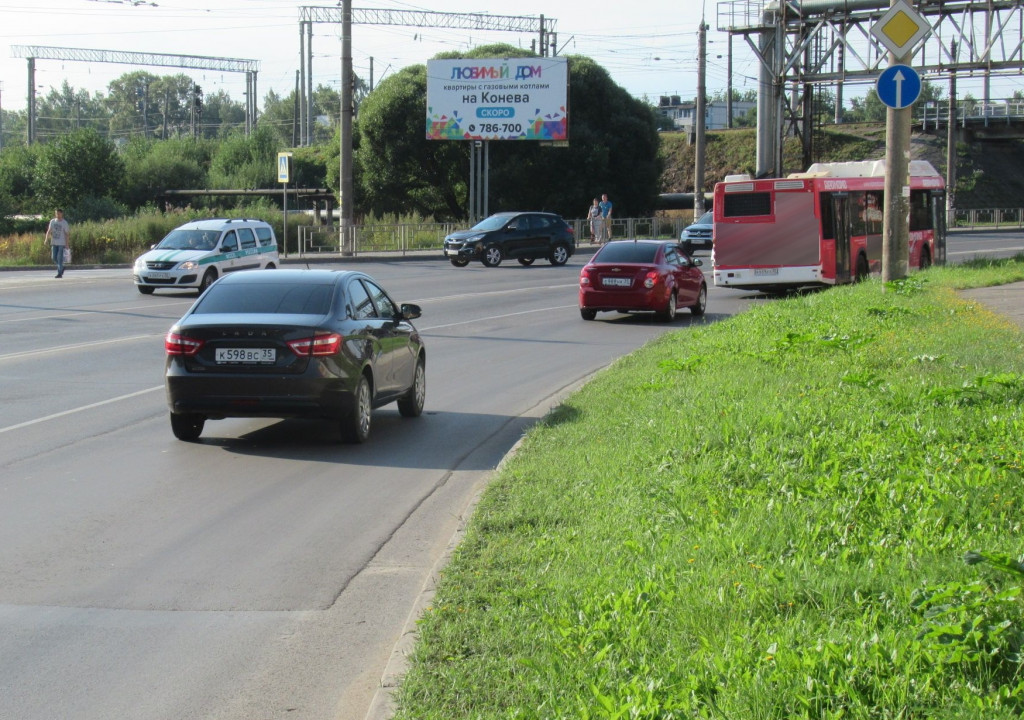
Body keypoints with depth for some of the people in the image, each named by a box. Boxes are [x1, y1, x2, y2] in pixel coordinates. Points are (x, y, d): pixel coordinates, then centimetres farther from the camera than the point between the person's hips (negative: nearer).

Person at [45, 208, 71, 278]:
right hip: (54, 243, 5)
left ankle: (59, 273, -5)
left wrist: (67, 244, -8)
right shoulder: (52, 221, 7)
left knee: (59, 258, -9)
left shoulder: (64, 223, -5)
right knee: (54, 258, 6)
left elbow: (67, 234, -4)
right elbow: (49, 231, 8)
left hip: (61, 243, -5)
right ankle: (61, 268, 29)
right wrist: (47, 239, -7)